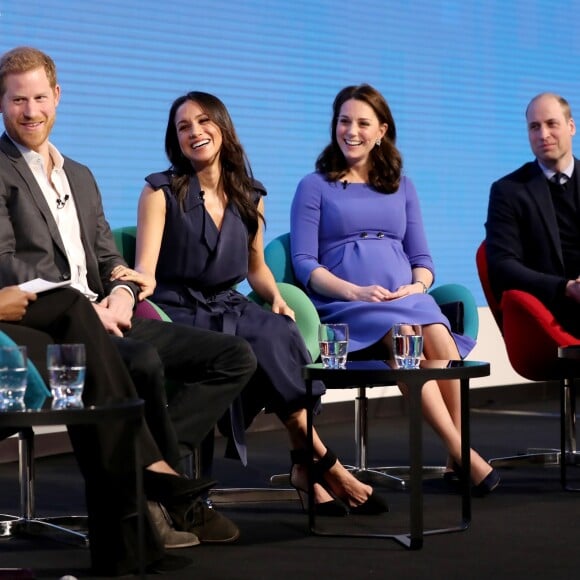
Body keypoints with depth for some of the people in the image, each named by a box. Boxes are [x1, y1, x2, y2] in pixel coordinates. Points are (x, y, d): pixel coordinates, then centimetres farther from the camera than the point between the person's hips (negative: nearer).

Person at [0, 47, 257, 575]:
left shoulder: (81, 177, 25)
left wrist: (122, 292, -3)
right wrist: (83, 310, -18)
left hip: (102, 318, 8)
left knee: (236, 357, -6)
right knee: (144, 363, -36)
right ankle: (168, 493, -16)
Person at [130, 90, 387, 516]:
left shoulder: (249, 196, 12)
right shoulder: (161, 193, -1)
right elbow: (146, 270, -10)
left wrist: (277, 298, 2)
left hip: (230, 309, 4)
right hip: (180, 312, -4)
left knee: (281, 333, -31)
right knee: (268, 343, -31)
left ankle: (305, 466, -25)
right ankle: (323, 463, -20)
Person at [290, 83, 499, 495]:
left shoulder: (401, 187, 23)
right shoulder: (315, 187, 12)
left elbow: (422, 259, 19)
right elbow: (304, 263, 2)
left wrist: (417, 286, -5)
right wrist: (354, 291, -14)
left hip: (407, 298, 3)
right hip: (346, 306, -3)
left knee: (439, 337, -33)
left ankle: (457, 459, -27)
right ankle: (462, 453, -33)